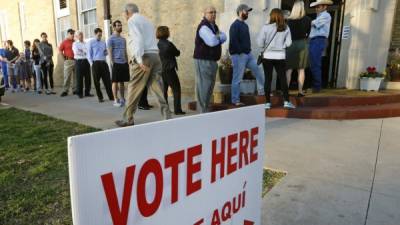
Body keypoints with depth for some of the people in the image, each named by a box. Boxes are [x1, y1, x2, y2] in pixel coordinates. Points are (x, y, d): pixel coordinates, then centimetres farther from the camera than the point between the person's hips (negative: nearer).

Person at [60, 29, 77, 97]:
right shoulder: (64, 42, 0)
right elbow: (60, 50, 0)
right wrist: (65, 58, -4)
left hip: (76, 60, 4)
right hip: (68, 61, -4)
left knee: (75, 76, 8)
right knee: (67, 76, -4)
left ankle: (75, 90, 16)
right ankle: (65, 91, 0)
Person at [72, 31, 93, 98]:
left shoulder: (85, 43, 17)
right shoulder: (75, 44, 4)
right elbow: (76, 52, -10)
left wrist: (81, 51, -7)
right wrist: (84, 52, -6)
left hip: (86, 61, 4)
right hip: (79, 62, -4)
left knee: (88, 78, 4)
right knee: (79, 78, 0)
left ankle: (87, 92, 13)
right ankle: (79, 93, 8)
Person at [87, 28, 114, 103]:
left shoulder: (104, 42, 14)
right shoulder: (91, 43, 4)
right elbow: (89, 54, 3)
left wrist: (106, 52, -3)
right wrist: (92, 63, -6)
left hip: (104, 63, 2)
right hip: (96, 63, -2)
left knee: (107, 80, -1)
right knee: (97, 81, 2)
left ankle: (111, 96, 3)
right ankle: (100, 97, 12)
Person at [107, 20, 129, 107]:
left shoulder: (123, 39, 17)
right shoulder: (111, 39, -2)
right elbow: (110, 52, -7)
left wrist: (127, 62, 14)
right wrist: (112, 63, -14)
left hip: (124, 63, 6)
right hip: (116, 63, -6)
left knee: (122, 82, 9)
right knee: (115, 82, 0)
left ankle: (122, 99, 16)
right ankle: (116, 100, 5)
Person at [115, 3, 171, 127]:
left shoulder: (132, 20, 2)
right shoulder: (146, 20, 28)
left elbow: (138, 39, -14)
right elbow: (151, 40, 19)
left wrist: (140, 60, -22)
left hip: (144, 57, -7)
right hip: (155, 56, 8)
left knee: (133, 89, 1)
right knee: (158, 88, 2)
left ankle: (128, 119, 9)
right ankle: (167, 116, -4)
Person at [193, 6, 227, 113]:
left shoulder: (214, 26, 18)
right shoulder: (203, 27, -13)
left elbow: (224, 37, 11)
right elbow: (212, 41, -25)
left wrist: (216, 37, -8)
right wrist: (218, 37, -4)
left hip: (212, 60, 10)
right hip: (203, 60, -10)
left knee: (210, 85, 14)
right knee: (203, 86, -7)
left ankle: (206, 109, 24)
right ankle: (203, 112, -2)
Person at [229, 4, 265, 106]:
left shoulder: (245, 25, 16)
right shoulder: (235, 25, -11)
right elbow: (233, 41, -20)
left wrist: (248, 50, 12)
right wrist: (240, 52, -17)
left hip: (248, 54, 9)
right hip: (239, 55, -9)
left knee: (258, 71, 9)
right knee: (237, 79, -3)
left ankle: (262, 90, 21)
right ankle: (235, 100, 5)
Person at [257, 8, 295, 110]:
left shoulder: (266, 27, -7)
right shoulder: (286, 28, -1)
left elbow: (260, 43, -7)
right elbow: (288, 43, -1)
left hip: (268, 57, -1)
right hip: (280, 57, 1)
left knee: (268, 79, 5)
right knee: (283, 79, 8)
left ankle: (267, 102, 8)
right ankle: (286, 101, 6)